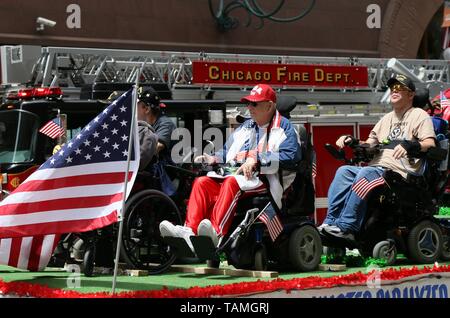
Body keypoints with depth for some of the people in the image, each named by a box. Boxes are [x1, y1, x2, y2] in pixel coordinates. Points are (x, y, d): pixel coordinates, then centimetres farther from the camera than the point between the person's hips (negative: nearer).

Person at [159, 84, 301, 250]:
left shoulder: (283, 127, 6)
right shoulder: (245, 127, 30)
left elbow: (290, 154, -12)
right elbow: (227, 151, 31)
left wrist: (256, 160, -20)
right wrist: (214, 159, 7)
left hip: (263, 180, -7)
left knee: (232, 182, -37)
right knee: (202, 182, -17)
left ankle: (217, 232, -55)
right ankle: (189, 229, -34)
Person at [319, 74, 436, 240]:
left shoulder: (419, 115, 8)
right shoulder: (387, 118, 32)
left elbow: (430, 144, -8)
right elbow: (370, 143, 29)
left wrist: (409, 145, -27)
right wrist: (350, 140, 9)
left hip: (400, 172, -7)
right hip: (377, 168, 7)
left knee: (366, 173, -34)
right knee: (344, 171, -18)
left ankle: (346, 227, -40)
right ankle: (331, 221, -27)